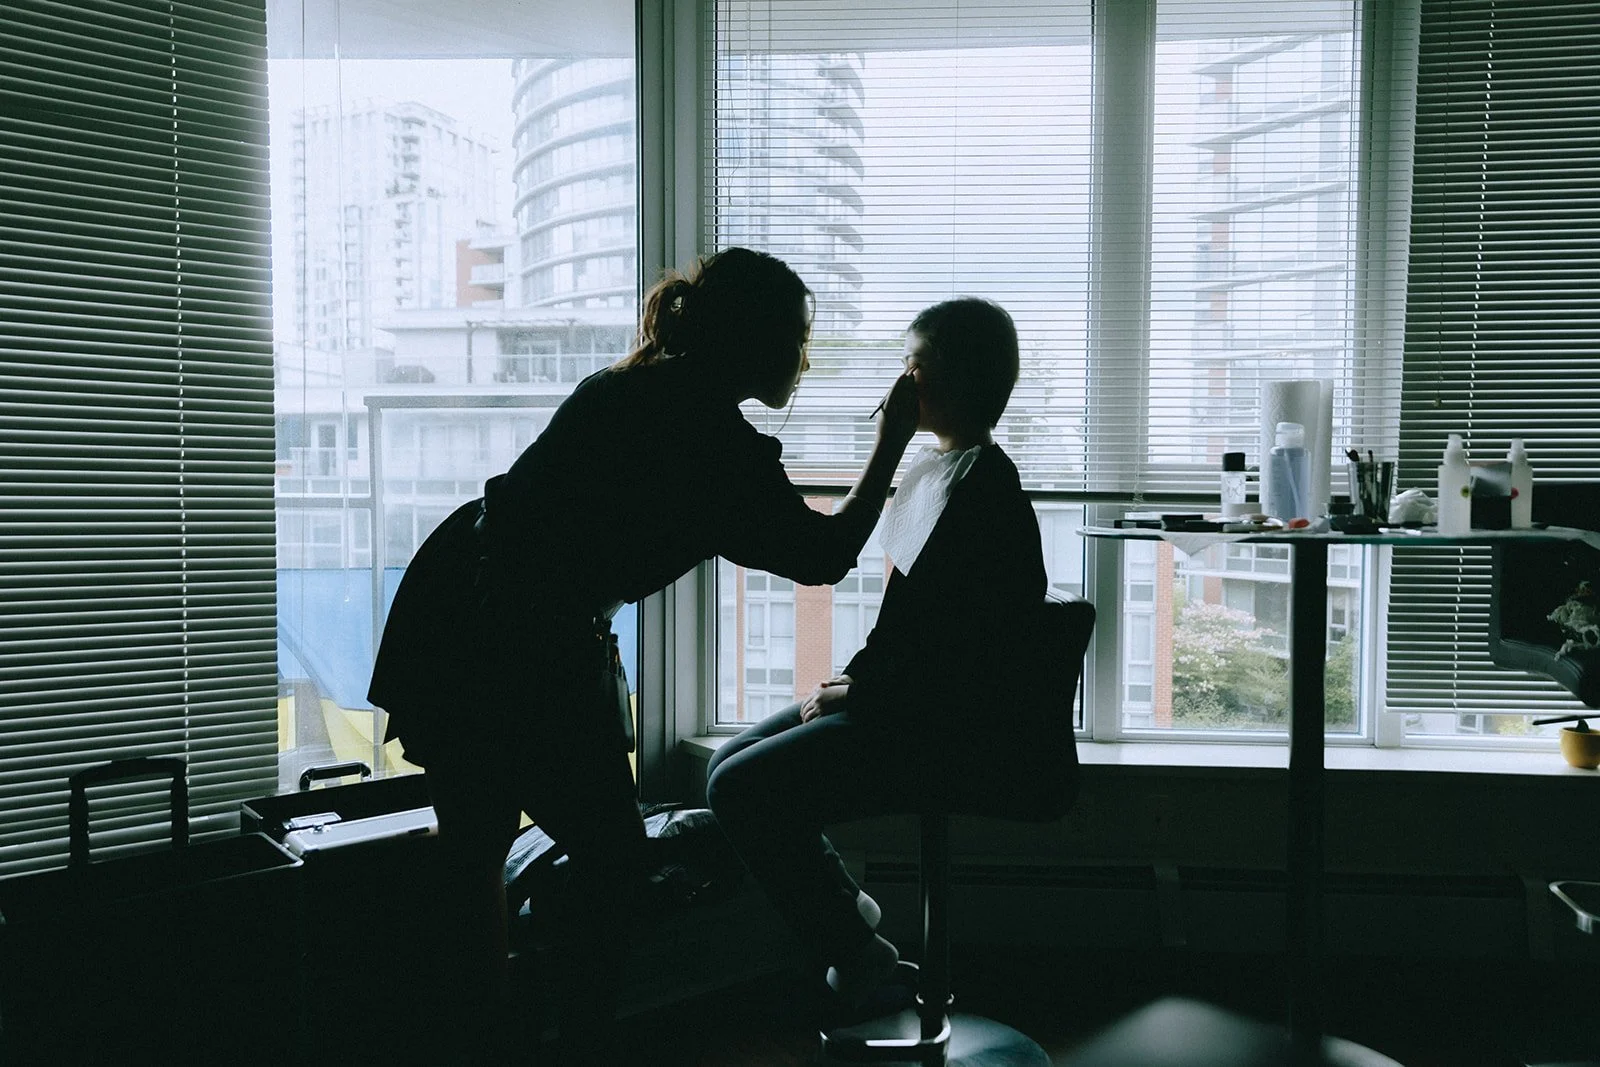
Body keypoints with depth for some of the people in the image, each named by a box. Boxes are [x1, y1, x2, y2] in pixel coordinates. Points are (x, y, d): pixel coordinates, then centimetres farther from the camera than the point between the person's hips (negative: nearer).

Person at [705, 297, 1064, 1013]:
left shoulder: (983, 484, -17)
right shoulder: (931, 471, 13)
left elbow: (942, 633, -21)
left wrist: (857, 692, -11)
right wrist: (850, 679, 4)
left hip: (962, 731, -10)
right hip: (913, 704, 10)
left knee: (741, 791, -16)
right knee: (729, 764, 7)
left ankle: (855, 954, 1)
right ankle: (849, 908, 17)